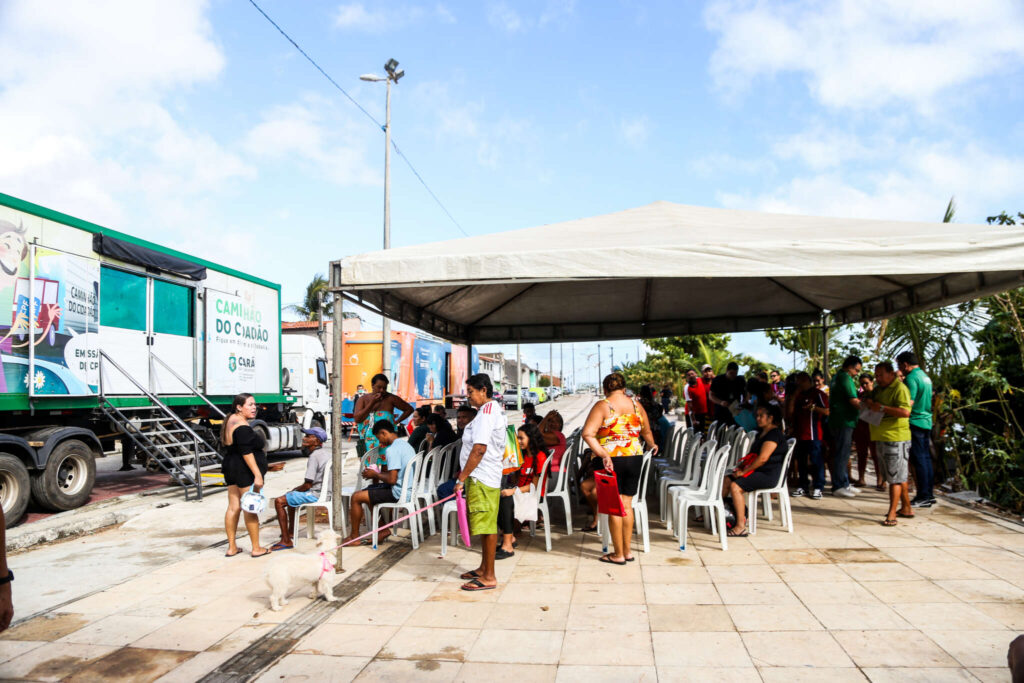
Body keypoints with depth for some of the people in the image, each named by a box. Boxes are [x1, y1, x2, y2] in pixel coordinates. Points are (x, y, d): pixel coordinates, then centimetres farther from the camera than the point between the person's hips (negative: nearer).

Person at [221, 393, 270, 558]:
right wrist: (257, 475, -24)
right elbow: (246, 452, -23)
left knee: (233, 507, 11)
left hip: (231, 468, 10)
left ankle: (231, 547, 17)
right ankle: (256, 548, 3)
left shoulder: (231, 421, 14)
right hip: (245, 470, -10)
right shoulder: (242, 426, -17)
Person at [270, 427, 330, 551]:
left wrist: (294, 490, 1)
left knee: (279, 501, -9)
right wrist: (295, 490, 18)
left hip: (316, 494, -10)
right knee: (290, 496, 29)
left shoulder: (314, 456, -20)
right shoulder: (327, 452, 10)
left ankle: (286, 541, -9)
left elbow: (307, 485, -20)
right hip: (326, 491, 10)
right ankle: (291, 531, 40)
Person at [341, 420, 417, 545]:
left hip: (398, 493, -10)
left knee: (356, 497, -3)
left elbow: (392, 479, -24)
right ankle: (383, 530, 21)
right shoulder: (406, 445, 12)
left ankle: (354, 536, 10)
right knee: (370, 491, 26)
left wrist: (375, 474, -6)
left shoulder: (392, 449, -19)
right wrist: (376, 474, 13)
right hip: (408, 490, 10)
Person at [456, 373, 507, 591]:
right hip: (488, 476, 11)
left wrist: (462, 478, -20)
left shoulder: (486, 411, -16)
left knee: (486, 526, -4)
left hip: (481, 478, -11)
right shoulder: (495, 409, 16)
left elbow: (479, 449, -23)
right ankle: (484, 568, 29)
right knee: (487, 525, 18)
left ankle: (489, 577, 2)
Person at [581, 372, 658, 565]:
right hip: (634, 458, 4)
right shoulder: (636, 405, 6)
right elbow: (646, 431, 21)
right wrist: (652, 446, 40)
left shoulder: (602, 406, -7)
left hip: (612, 461, -4)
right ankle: (627, 551, 21)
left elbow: (587, 434, -20)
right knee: (626, 505, 14)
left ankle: (618, 554, 11)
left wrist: (603, 454, -22)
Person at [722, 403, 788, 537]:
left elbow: (762, 458, -22)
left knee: (735, 486, -25)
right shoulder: (761, 433, 20)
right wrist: (741, 466, 7)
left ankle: (741, 527, -24)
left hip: (769, 475, -10)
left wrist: (744, 471, -17)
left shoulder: (774, 434, -13)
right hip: (758, 472, 10)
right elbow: (752, 454, 25)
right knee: (726, 480, -1)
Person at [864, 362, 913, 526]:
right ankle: (906, 508, 26)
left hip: (896, 438, -9)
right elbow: (869, 401, 26)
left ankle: (891, 514, -5)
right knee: (899, 476, 17)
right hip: (881, 438, 9)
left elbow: (905, 412, -23)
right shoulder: (879, 389, 16)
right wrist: (869, 403, 3)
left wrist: (881, 408, -19)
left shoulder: (900, 388, -12)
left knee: (895, 477, -6)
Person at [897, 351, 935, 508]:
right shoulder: (925, 376, 15)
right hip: (927, 421, 9)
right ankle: (929, 494, 18)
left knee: (918, 460, -4)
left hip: (915, 423, -9)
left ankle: (923, 497, -1)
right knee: (926, 458, 13)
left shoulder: (911, 378, -15)